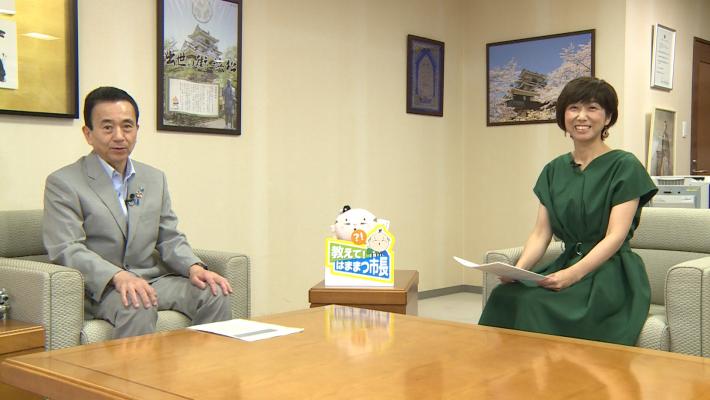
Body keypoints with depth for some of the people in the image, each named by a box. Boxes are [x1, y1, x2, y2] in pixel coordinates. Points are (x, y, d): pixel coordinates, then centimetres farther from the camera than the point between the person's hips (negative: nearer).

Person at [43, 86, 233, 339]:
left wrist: (193, 266, -7)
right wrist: (118, 276, -29)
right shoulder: (62, 183, -2)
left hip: (153, 279, 5)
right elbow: (66, 249, -13)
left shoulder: (155, 179, 17)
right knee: (139, 308, -36)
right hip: (99, 286, -5)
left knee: (214, 294, -19)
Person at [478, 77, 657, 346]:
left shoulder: (624, 166, -3)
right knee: (506, 297, -25)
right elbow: (541, 233, 7)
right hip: (566, 265, 5)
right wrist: (519, 269, -13)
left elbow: (615, 237, -11)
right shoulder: (554, 170, 13)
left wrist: (573, 274, -26)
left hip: (611, 273, -4)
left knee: (537, 304, -31)